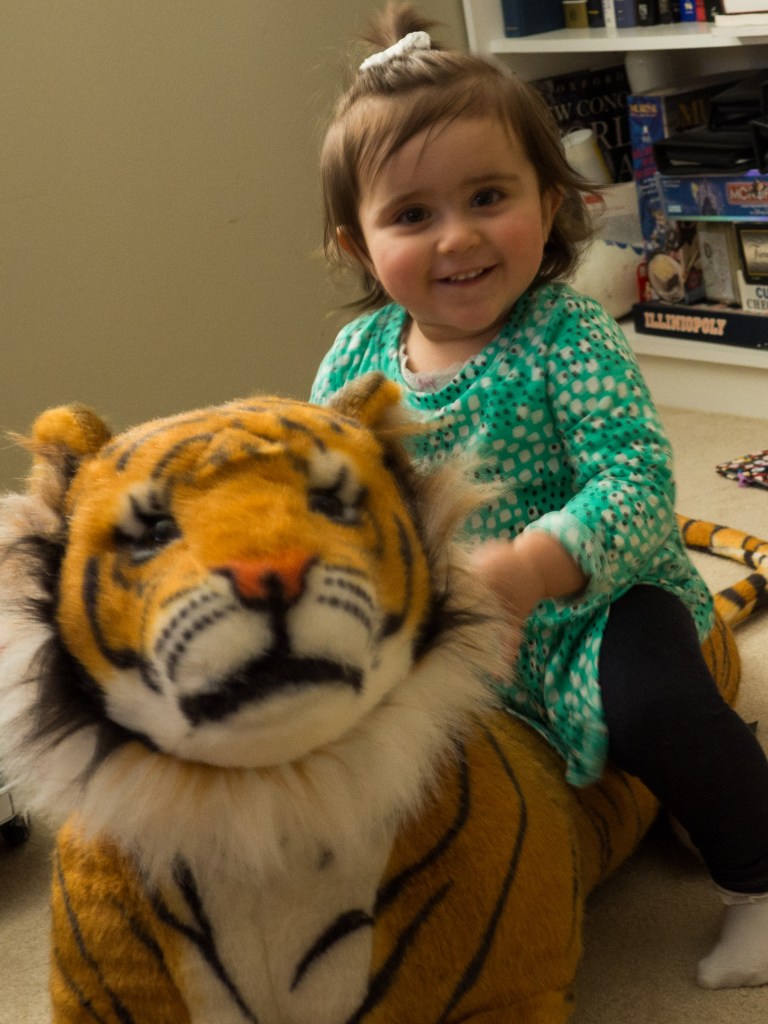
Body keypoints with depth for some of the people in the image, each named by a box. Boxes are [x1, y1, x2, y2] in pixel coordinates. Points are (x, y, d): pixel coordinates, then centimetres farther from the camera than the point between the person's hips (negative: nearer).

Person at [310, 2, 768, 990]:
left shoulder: (567, 337, -17)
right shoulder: (356, 354, -2)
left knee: (652, 705, -31)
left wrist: (532, 568, -43)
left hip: (583, 613, -5)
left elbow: (639, 487, -27)